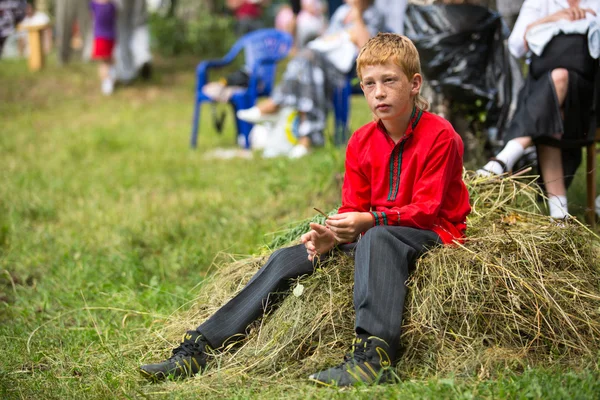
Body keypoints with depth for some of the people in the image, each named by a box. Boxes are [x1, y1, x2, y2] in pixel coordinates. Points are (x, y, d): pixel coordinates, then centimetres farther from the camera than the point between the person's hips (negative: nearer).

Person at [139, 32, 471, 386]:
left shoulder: (440, 135, -12)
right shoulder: (362, 142, 8)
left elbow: (427, 209, -17)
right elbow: (353, 210, 6)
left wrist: (369, 220, -29)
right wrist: (331, 233, -17)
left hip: (431, 235, -7)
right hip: (369, 236, 7)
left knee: (377, 237, -41)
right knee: (287, 259, -7)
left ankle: (373, 357, -59)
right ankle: (197, 350, -11)